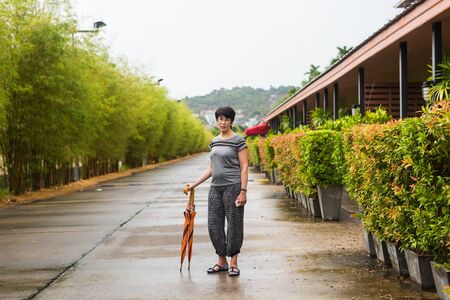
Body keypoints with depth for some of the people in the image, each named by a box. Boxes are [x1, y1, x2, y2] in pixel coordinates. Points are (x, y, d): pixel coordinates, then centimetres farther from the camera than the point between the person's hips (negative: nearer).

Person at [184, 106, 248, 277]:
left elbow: (244, 167, -8)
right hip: (215, 187, 6)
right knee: (214, 225, 6)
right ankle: (222, 262, 19)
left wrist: (243, 191, -15)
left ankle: (233, 263, 10)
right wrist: (195, 184, 13)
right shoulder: (214, 142, 14)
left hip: (232, 186, -6)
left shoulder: (238, 141, -5)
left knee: (233, 224, -1)